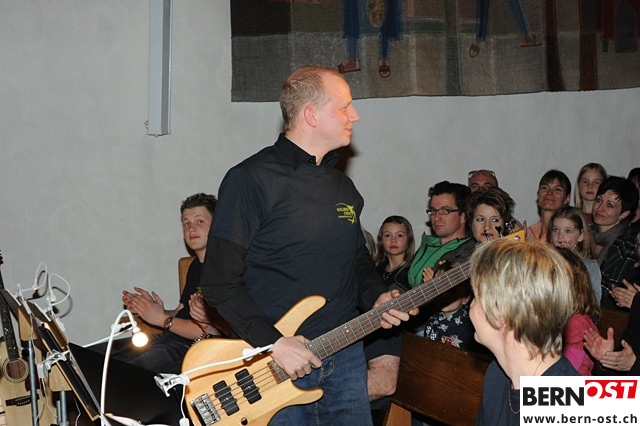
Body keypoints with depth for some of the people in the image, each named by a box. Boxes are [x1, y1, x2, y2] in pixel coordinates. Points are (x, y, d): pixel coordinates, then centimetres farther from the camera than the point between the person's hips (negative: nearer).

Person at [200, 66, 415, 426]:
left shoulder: (343, 187, 12)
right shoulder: (251, 180, -12)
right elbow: (220, 282, -15)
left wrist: (376, 297, 3)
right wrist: (273, 343, -20)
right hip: (274, 365, -6)